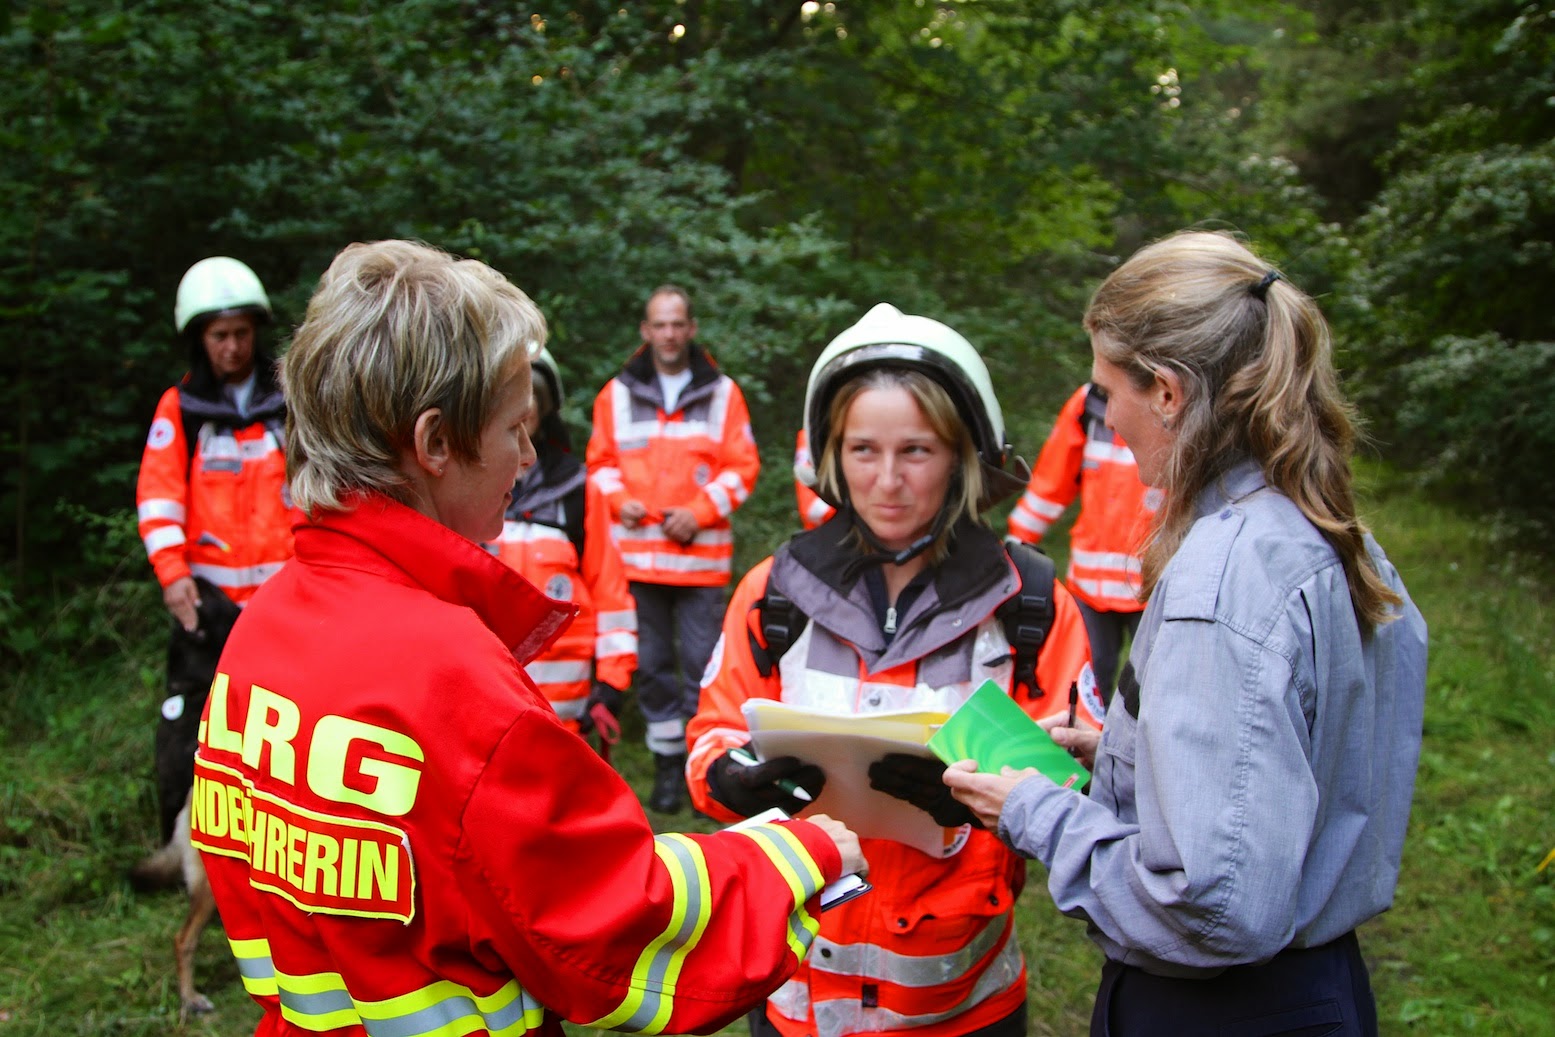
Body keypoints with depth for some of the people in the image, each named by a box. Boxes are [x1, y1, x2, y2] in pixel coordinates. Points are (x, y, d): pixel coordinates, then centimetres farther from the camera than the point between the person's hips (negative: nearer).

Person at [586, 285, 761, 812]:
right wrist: (619, 499, -8)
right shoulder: (618, 393, 9)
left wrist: (699, 512, -10)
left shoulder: (722, 393, 5)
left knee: (702, 661, 0)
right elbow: (601, 461, 12)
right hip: (637, 554, 2)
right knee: (652, 662, 8)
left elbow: (742, 466, 2)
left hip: (702, 555, -2)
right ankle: (667, 761, 19)